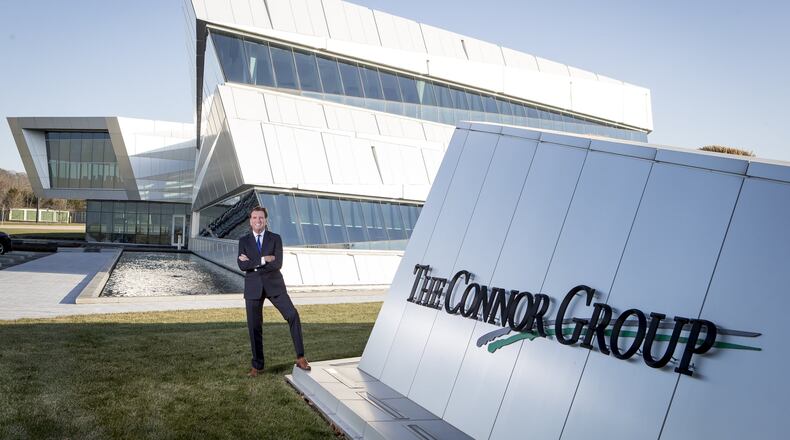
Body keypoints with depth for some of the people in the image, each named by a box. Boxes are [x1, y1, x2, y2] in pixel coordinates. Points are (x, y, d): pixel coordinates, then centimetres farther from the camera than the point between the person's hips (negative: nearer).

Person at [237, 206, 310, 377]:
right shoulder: (243, 241, 6)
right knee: (254, 326, 4)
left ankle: (300, 357, -10)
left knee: (292, 315, -18)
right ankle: (257, 365, 19)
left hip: (274, 285, -1)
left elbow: (277, 264, -13)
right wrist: (263, 260, -15)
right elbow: (242, 265, -9)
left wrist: (253, 263, -11)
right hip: (253, 288, 2)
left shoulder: (275, 239, 1)